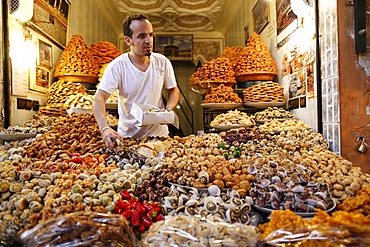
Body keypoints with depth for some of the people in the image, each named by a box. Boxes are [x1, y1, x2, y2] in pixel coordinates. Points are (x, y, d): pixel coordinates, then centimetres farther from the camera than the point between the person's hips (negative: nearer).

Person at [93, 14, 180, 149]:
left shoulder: (162, 62, -8)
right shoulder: (116, 66, -16)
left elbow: (174, 90, 6)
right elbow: (99, 99, -22)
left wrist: (168, 110, -14)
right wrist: (105, 129, -39)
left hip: (158, 133, 2)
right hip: (127, 136, -2)